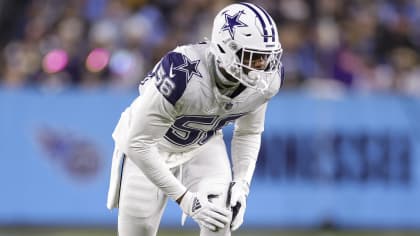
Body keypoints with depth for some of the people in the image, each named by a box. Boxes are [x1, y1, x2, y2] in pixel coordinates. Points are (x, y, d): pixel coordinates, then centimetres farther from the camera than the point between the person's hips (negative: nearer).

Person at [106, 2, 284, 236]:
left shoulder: (267, 79, -22)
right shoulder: (182, 75, -40)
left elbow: (249, 133, 0)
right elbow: (139, 145, -32)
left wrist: (241, 184, -14)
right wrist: (185, 199, -31)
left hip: (203, 145, 4)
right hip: (148, 145, -4)